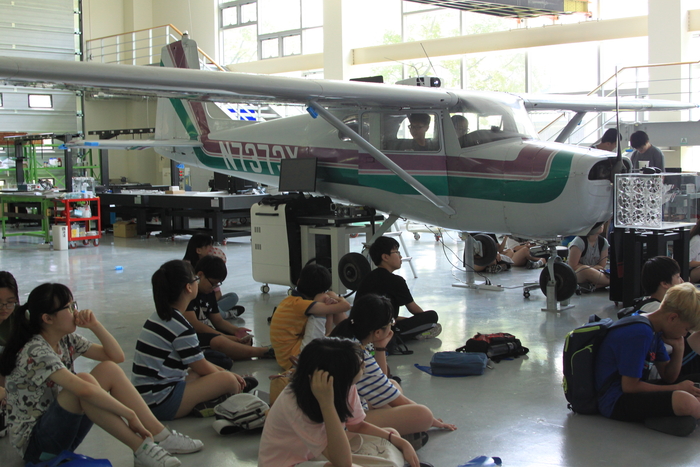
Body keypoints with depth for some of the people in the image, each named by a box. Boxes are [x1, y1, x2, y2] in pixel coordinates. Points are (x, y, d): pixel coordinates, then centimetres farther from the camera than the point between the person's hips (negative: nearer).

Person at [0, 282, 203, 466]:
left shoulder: (66, 340, 4)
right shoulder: (35, 352, -23)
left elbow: (117, 357, 7)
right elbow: (83, 389, -36)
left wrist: (95, 326, -7)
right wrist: (130, 415, -33)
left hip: (62, 429, 9)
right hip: (34, 443, -9)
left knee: (108, 369, -7)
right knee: (84, 381, -31)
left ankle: (161, 437, -12)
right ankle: (141, 449, -27)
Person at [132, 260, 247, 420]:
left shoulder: (159, 316, 12)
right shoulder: (179, 326, -18)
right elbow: (201, 367, -6)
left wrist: (220, 370, 16)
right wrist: (225, 374, 11)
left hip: (145, 398, 10)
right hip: (160, 402, -10)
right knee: (228, 381, -15)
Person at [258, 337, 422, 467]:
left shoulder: (343, 387, -14)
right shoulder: (295, 404, -34)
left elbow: (357, 425, 4)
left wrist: (400, 442, -8)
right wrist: (326, 404, -47)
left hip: (312, 453, 8)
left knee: (391, 435, 1)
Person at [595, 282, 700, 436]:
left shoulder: (654, 331, 9)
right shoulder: (640, 334, -21)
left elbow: (668, 377, 14)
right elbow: (629, 386, -21)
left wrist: (678, 349, -4)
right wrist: (677, 388, -11)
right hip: (616, 402, -11)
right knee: (686, 402, -32)